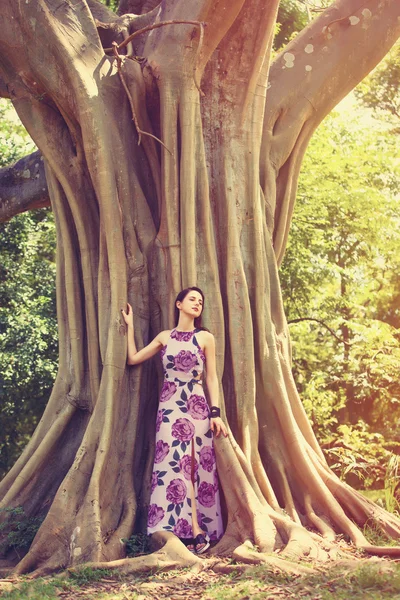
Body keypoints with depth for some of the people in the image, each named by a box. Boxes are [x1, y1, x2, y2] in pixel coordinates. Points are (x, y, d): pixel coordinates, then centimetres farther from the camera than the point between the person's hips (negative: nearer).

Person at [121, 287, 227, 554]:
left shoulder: (206, 338, 5)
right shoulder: (164, 337, 11)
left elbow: (212, 377, 3)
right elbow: (133, 358, 10)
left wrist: (216, 413, -4)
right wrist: (130, 325, 14)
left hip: (197, 407, -2)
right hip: (169, 407, 2)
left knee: (192, 465, -5)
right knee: (174, 464, -7)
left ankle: (194, 530, -3)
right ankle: (195, 531, -7)